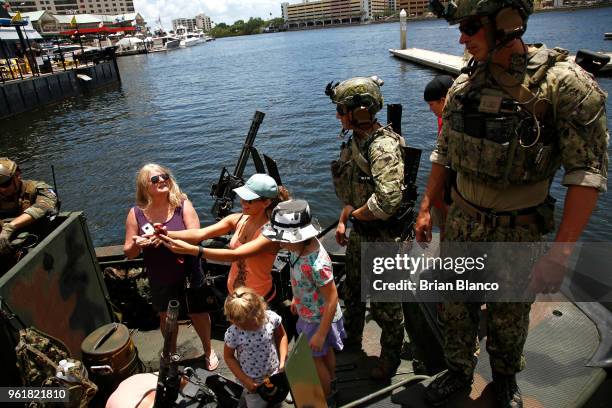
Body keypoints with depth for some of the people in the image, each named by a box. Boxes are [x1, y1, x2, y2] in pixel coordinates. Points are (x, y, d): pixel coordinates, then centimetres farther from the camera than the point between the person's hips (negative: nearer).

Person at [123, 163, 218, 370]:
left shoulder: (182, 204, -12)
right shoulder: (136, 213, -8)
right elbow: (128, 252, -2)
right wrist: (137, 245, -26)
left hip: (189, 272, -1)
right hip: (160, 278, 2)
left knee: (198, 313, 12)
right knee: (167, 317, 20)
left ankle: (208, 350, 41)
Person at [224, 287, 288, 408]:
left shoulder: (271, 318, -24)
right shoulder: (233, 334, -27)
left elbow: (281, 336, -4)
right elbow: (228, 357, -10)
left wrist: (282, 362, -10)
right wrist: (245, 380, -12)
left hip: (274, 372, 2)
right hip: (253, 380, -2)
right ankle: (248, 394, 40)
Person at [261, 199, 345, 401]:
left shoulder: (317, 264, -40)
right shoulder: (300, 247, -16)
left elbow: (332, 299, -29)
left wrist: (320, 333, -21)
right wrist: (296, 298, 17)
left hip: (319, 319, -7)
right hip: (310, 313, 7)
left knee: (315, 358, 17)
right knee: (325, 350, 30)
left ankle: (327, 397, 44)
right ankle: (331, 381, 57)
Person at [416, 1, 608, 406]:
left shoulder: (565, 83, -19)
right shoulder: (464, 86, -3)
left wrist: (560, 253, -21)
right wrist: (426, 208, 8)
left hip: (518, 231, -3)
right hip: (462, 222, 4)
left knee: (509, 314, 17)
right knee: (457, 305, 16)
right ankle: (459, 372, 42)